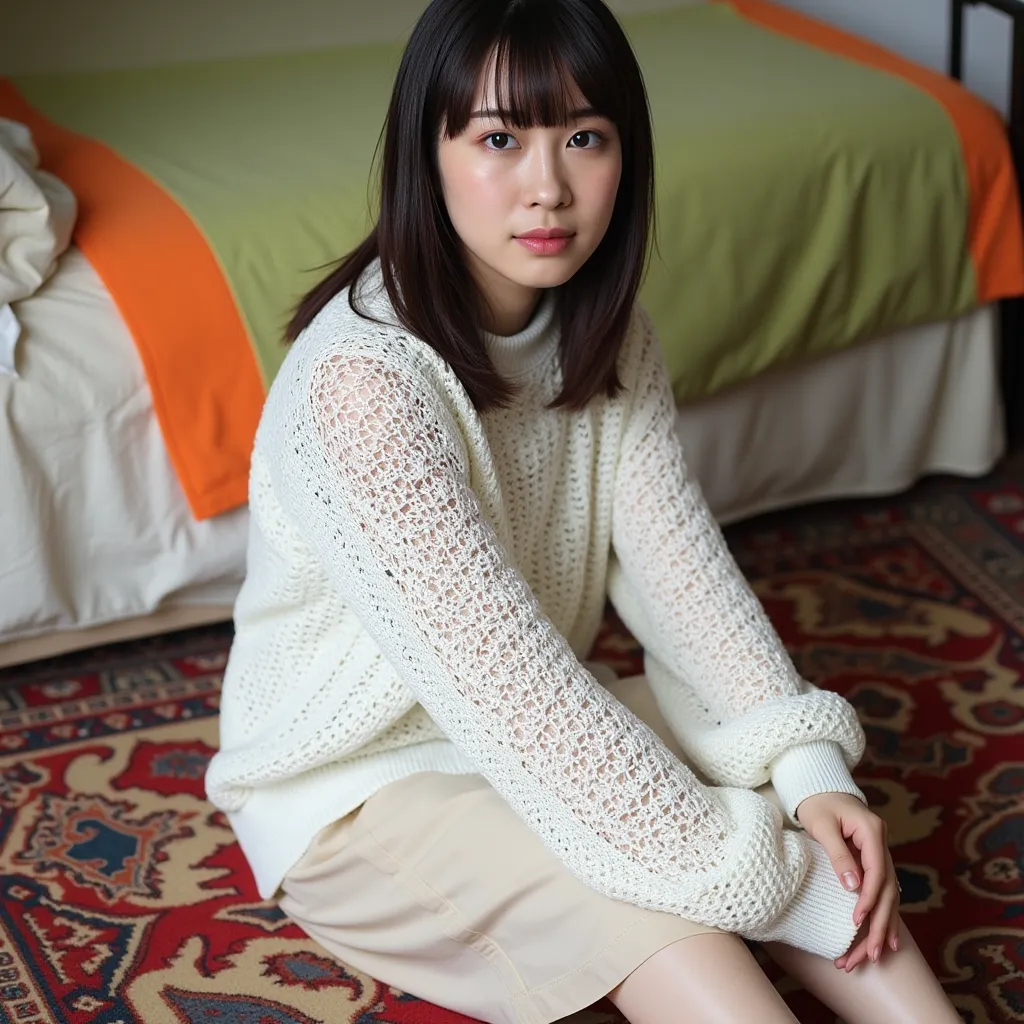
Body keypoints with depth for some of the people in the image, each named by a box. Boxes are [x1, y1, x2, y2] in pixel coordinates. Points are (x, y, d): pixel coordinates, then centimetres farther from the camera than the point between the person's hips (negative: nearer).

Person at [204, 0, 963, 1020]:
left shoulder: (603, 328, -5)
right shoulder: (359, 381, -30)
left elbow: (674, 555, -8)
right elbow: (492, 666, -31)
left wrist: (808, 767, -22)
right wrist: (731, 863, -28)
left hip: (535, 727, 7)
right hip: (352, 778, -7)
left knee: (824, 831, -14)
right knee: (656, 913, -30)